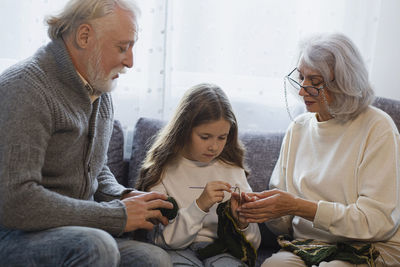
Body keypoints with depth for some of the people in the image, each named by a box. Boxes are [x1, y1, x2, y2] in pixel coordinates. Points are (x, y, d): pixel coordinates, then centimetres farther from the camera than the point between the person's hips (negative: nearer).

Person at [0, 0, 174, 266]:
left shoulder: (100, 91, 11)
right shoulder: (25, 87, -17)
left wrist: (124, 197, 0)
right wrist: (118, 215, -20)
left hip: (79, 227, 7)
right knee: (95, 245, -35)